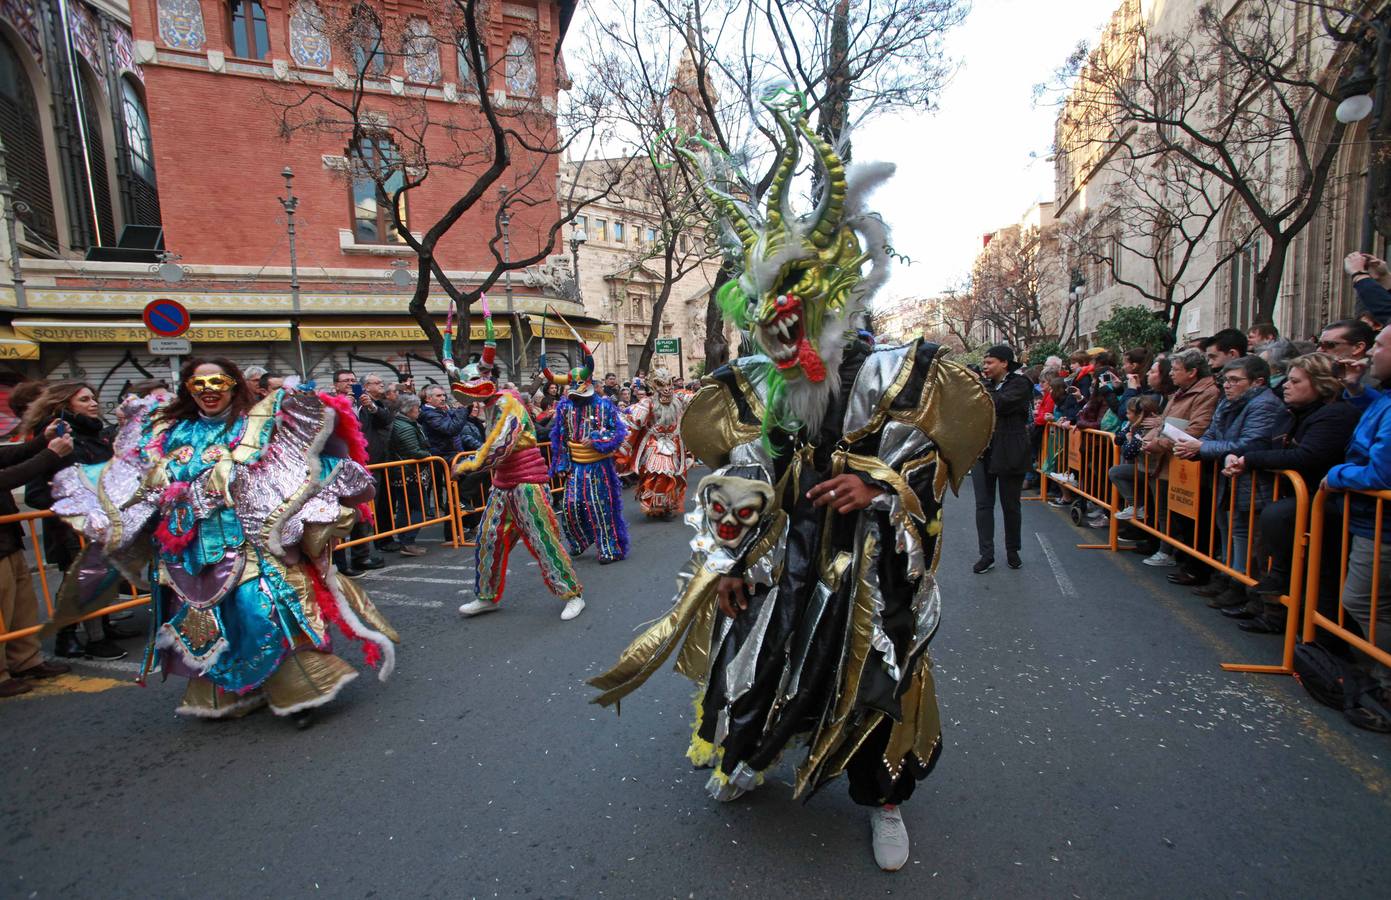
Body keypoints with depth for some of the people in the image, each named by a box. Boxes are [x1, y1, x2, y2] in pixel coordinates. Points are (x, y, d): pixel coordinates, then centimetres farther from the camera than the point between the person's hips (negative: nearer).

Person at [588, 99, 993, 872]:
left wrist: (881, 487, -21)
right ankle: (748, 757, 46)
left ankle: (883, 798, 38)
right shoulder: (749, 388, -4)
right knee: (749, 657, 11)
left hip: (868, 565, -1)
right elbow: (729, 486, 0)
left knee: (876, 674, 9)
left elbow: (933, 460, -3)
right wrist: (722, 564, -3)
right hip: (779, 558, 2)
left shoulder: (893, 377, -10)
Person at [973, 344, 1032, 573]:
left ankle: (1013, 551, 27)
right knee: (983, 505, 2)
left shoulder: (1020, 384, -7)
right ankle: (986, 555, 7)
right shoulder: (984, 383, 10)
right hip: (982, 452, 4)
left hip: (1009, 453, -4)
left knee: (1010, 505, 9)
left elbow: (1000, 403, -23)